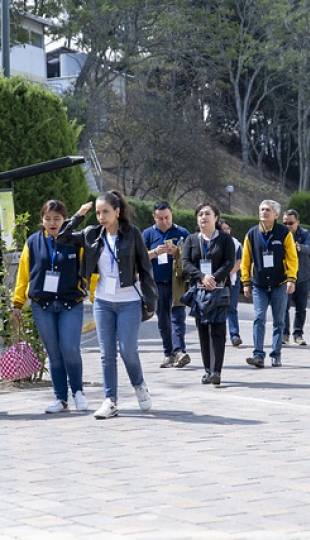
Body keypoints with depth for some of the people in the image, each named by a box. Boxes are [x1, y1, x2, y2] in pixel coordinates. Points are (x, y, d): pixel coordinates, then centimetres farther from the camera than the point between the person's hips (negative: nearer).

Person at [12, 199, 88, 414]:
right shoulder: (33, 242, 5)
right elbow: (23, 274, 9)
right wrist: (18, 303, 9)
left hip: (71, 304, -2)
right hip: (42, 306, 2)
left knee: (70, 349, -13)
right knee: (54, 354, 5)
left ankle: (78, 391, 9)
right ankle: (61, 399, 13)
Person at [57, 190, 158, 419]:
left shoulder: (132, 233, -6)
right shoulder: (92, 235, 4)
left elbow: (145, 268, -3)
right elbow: (63, 238, 10)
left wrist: (151, 300, -5)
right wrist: (78, 216, 1)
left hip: (129, 302, -3)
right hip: (103, 302, 3)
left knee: (128, 350, -6)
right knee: (107, 354, 2)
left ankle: (140, 386, 22)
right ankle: (111, 401, 8)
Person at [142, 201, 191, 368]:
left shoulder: (182, 233, 7)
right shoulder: (148, 234, 10)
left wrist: (177, 252, -13)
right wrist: (156, 252, -14)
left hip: (177, 282, -2)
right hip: (156, 284, 2)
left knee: (177, 316, -14)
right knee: (163, 320, 5)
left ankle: (179, 351, -23)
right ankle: (169, 354, 10)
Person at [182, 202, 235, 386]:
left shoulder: (225, 239, 6)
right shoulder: (191, 240, 13)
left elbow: (229, 262, -4)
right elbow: (186, 262, 1)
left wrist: (215, 278, -18)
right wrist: (202, 277, -15)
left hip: (219, 289, -3)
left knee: (217, 330, -10)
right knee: (203, 330, 4)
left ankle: (216, 371, -16)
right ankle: (208, 370, 10)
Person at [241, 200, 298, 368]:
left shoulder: (284, 233, -1)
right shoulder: (252, 234, 4)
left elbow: (292, 258, -1)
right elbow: (246, 260, 8)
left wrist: (291, 279, -11)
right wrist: (246, 282, 5)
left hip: (279, 285, -1)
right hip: (259, 285, 1)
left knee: (278, 321, 5)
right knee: (259, 319, -8)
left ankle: (276, 356, 12)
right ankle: (259, 355, -10)